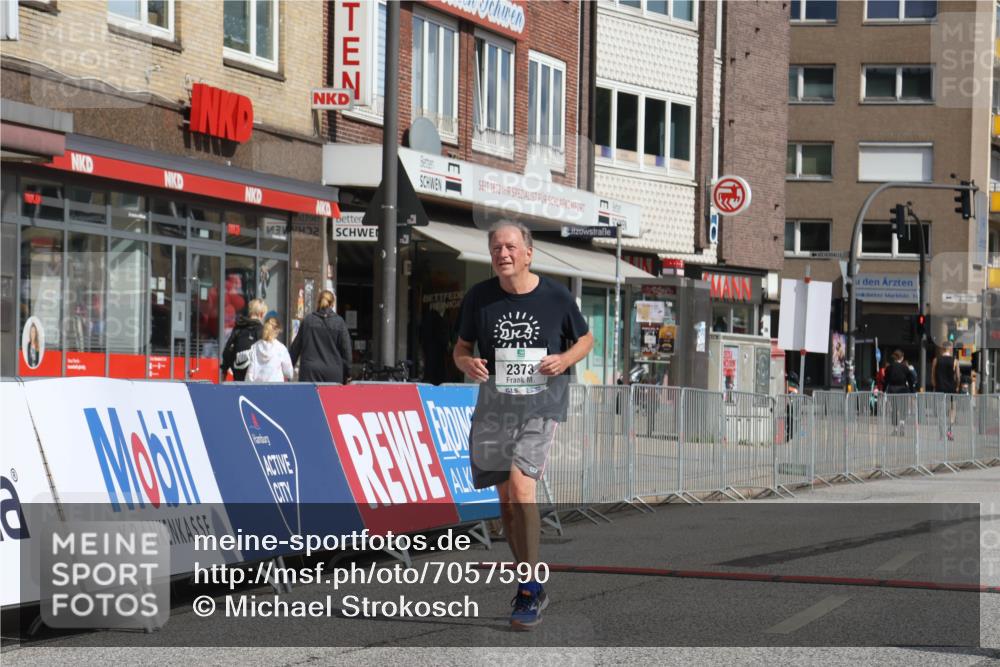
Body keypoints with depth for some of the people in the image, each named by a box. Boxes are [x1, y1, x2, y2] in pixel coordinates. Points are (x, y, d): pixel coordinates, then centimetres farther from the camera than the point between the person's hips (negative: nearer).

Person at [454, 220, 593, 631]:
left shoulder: (555, 297, -4)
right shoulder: (479, 298, 1)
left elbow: (585, 339, 10)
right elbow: (461, 347, 11)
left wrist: (564, 359, -10)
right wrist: (466, 363, -13)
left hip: (540, 404, -4)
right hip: (494, 404, 4)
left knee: (521, 488, -19)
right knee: (506, 496, 10)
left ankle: (528, 591, -10)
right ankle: (531, 585, 26)